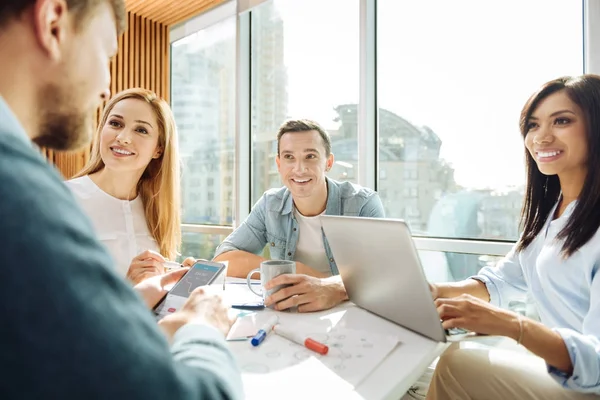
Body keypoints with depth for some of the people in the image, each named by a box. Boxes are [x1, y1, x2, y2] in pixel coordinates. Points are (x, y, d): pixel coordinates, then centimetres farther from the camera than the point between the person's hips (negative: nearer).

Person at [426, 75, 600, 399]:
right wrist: (434, 291, -9)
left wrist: (509, 324, -41)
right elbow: (501, 282, 8)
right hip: (556, 367, 7)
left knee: (457, 367, -19)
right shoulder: (548, 209, 7)